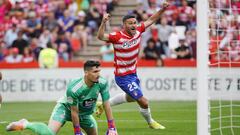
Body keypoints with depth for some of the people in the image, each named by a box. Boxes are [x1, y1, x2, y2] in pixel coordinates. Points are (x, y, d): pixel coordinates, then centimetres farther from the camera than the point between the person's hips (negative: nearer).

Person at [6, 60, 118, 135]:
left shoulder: (102, 83, -24)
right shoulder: (73, 89, -37)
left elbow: (106, 105, -14)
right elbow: (74, 112, -26)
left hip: (85, 113, 6)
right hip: (66, 107, -6)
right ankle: (25, 125, 0)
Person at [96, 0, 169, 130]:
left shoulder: (138, 31, -6)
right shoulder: (118, 36, -24)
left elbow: (151, 20, 6)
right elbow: (100, 37, -36)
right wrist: (103, 22, -51)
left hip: (133, 73, 8)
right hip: (123, 76, -8)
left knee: (130, 97, 32)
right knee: (143, 102, -5)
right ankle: (150, 122, 24)